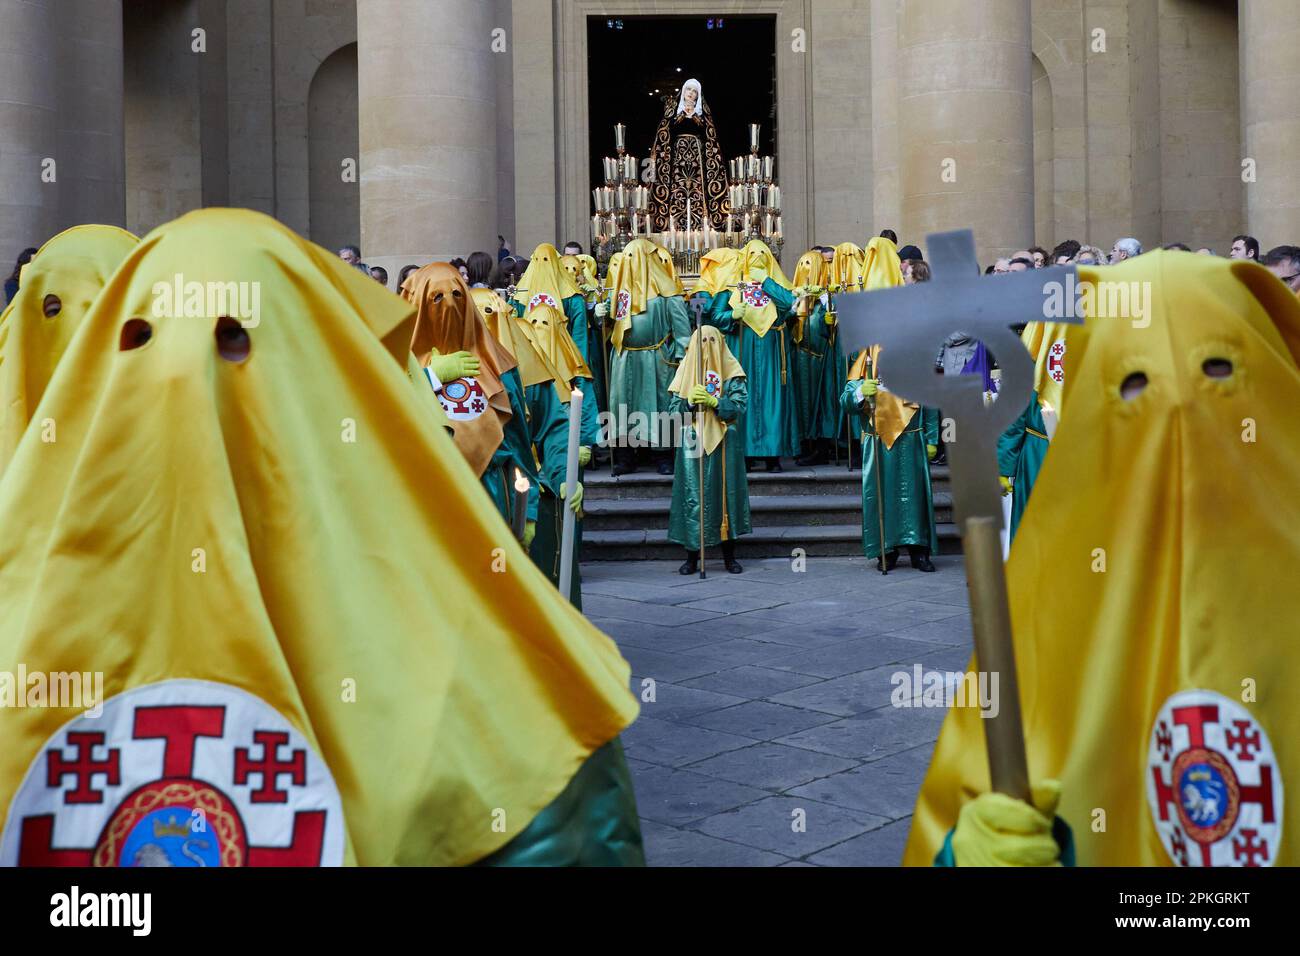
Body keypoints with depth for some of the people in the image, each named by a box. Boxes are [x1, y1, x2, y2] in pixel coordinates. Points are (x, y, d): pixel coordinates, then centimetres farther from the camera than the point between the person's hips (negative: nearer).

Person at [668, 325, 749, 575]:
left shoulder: (731, 372, 5)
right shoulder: (686, 370, 9)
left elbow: (739, 405, -5)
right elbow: (675, 409, 5)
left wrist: (713, 401, -19)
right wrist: (690, 401, -16)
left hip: (724, 444, -1)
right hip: (693, 443, 1)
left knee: (726, 493, 1)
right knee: (692, 496, -2)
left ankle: (729, 555, 10)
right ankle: (692, 556, 5)